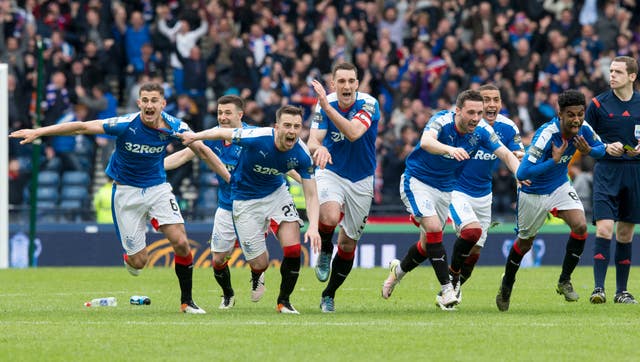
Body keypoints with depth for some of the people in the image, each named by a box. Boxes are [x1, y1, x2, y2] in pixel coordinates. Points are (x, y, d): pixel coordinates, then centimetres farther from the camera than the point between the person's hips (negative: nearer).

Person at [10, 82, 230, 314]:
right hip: (127, 191, -2)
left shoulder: (174, 127, -12)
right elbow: (81, 127, -20)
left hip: (158, 188, 2)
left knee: (181, 243, -15)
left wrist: (229, 177, 3)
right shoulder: (126, 125, -22)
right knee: (139, 261, -4)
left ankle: (187, 301, 2)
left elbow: (203, 151, 3)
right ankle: (129, 257, 36)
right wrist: (38, 132, -22)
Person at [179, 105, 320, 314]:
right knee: (260, 264, -4)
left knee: (293, 248, -16)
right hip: (246, 201, -3)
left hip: (276, 193, 3)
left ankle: (284, 301, 7)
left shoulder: (302, 155, -20)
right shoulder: (256, 138, -31)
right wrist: (195, 136, 2)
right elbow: (222, 133, -12)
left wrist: (313, 226, -31)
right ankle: (256, 277, 37)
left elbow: (311, 195, -15)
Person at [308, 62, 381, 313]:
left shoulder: (369, 105, -18)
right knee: (330, 217, -32)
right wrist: (318, 148, -41)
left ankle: (329, 295, 26)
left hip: (361, 180, 0)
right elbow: (313, 141, -16)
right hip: (331, 172, 0)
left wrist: (327, 106, -43)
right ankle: (325, 251, 1)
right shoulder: (324, 105, -10)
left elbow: (353, 133, -34)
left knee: (348, 244, 7)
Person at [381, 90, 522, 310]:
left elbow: (505, 154, -10)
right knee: (434, 228, -24)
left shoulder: (482, 131, -14)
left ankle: (399, 269, 42)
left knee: (428, 243, 12)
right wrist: (450, 149, -68)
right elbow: (425, 142, -48)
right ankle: (446, 289, -20)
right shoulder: (442, 121, -28)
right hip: (417, 181, -6)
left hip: (445, 188, 6)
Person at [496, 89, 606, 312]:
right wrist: (554, 160, -39)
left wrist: (588, 150, -19)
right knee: (525, 242, 12)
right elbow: (522, 173, -37)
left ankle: (565, 281, -2)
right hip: (533, 193, -4)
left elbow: (601, 149, 4)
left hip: (560, 187, 4)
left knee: (580, 226, -19)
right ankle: (506, 285, 39)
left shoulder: (583, 129, -16)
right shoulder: (546, 135, -34)